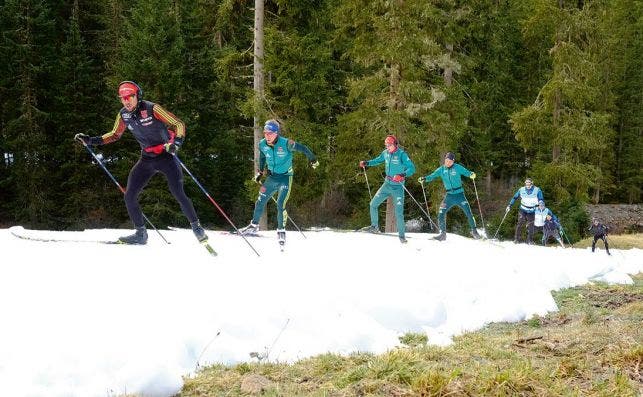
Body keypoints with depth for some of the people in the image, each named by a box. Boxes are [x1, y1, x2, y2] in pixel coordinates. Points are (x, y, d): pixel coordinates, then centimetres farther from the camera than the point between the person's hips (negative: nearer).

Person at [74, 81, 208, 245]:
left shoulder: (152, 109, -20)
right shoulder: (123, 115, -3)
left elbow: (179, 124, -17)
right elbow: (115, 135, 15)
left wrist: (176, 143, -35)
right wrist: (91, 141, 6)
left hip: (165, 156, -6)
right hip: (146, 159, 6)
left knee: (179, 194, -15)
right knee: (129, 196, -3)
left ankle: (196, 227, 3)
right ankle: (141, 234, 10)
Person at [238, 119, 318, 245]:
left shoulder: (286, 144, -24)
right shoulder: (262, 144, -8)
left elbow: (302, 148, -12)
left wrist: (312, 159, -7)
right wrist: (260, 172, 15)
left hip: (285, 177, -5)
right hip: (272, 177, 5)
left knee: (281, 205, -13)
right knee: (260, 201, 9)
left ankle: (281, 230, 5)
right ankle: (254, 226, 28)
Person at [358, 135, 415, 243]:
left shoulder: (401, 154, -15)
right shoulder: (385, 153, 3)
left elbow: (412, 168, -21)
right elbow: (378, 160, 24)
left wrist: (403, 175, -38)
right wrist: (367, 163, 10)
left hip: (398, 187, -6)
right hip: (387, 185, 6)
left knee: (399, 212, -12)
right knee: (373, 204, 8)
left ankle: (402, 235, -2)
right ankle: (374, 227, 27)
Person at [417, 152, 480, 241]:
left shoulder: (457, 167, -6)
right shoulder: (441, 169, 2)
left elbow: (466, 172, -11)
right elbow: (432, 176, 2)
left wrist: (472, 174, -33)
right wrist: (424, 178, -16)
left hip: (459, 194, -3)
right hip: (449, 196, 3)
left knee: (468, 213, -6)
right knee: (441, 213, -7)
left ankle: (474, 231, 12)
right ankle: (443, 234, 6)